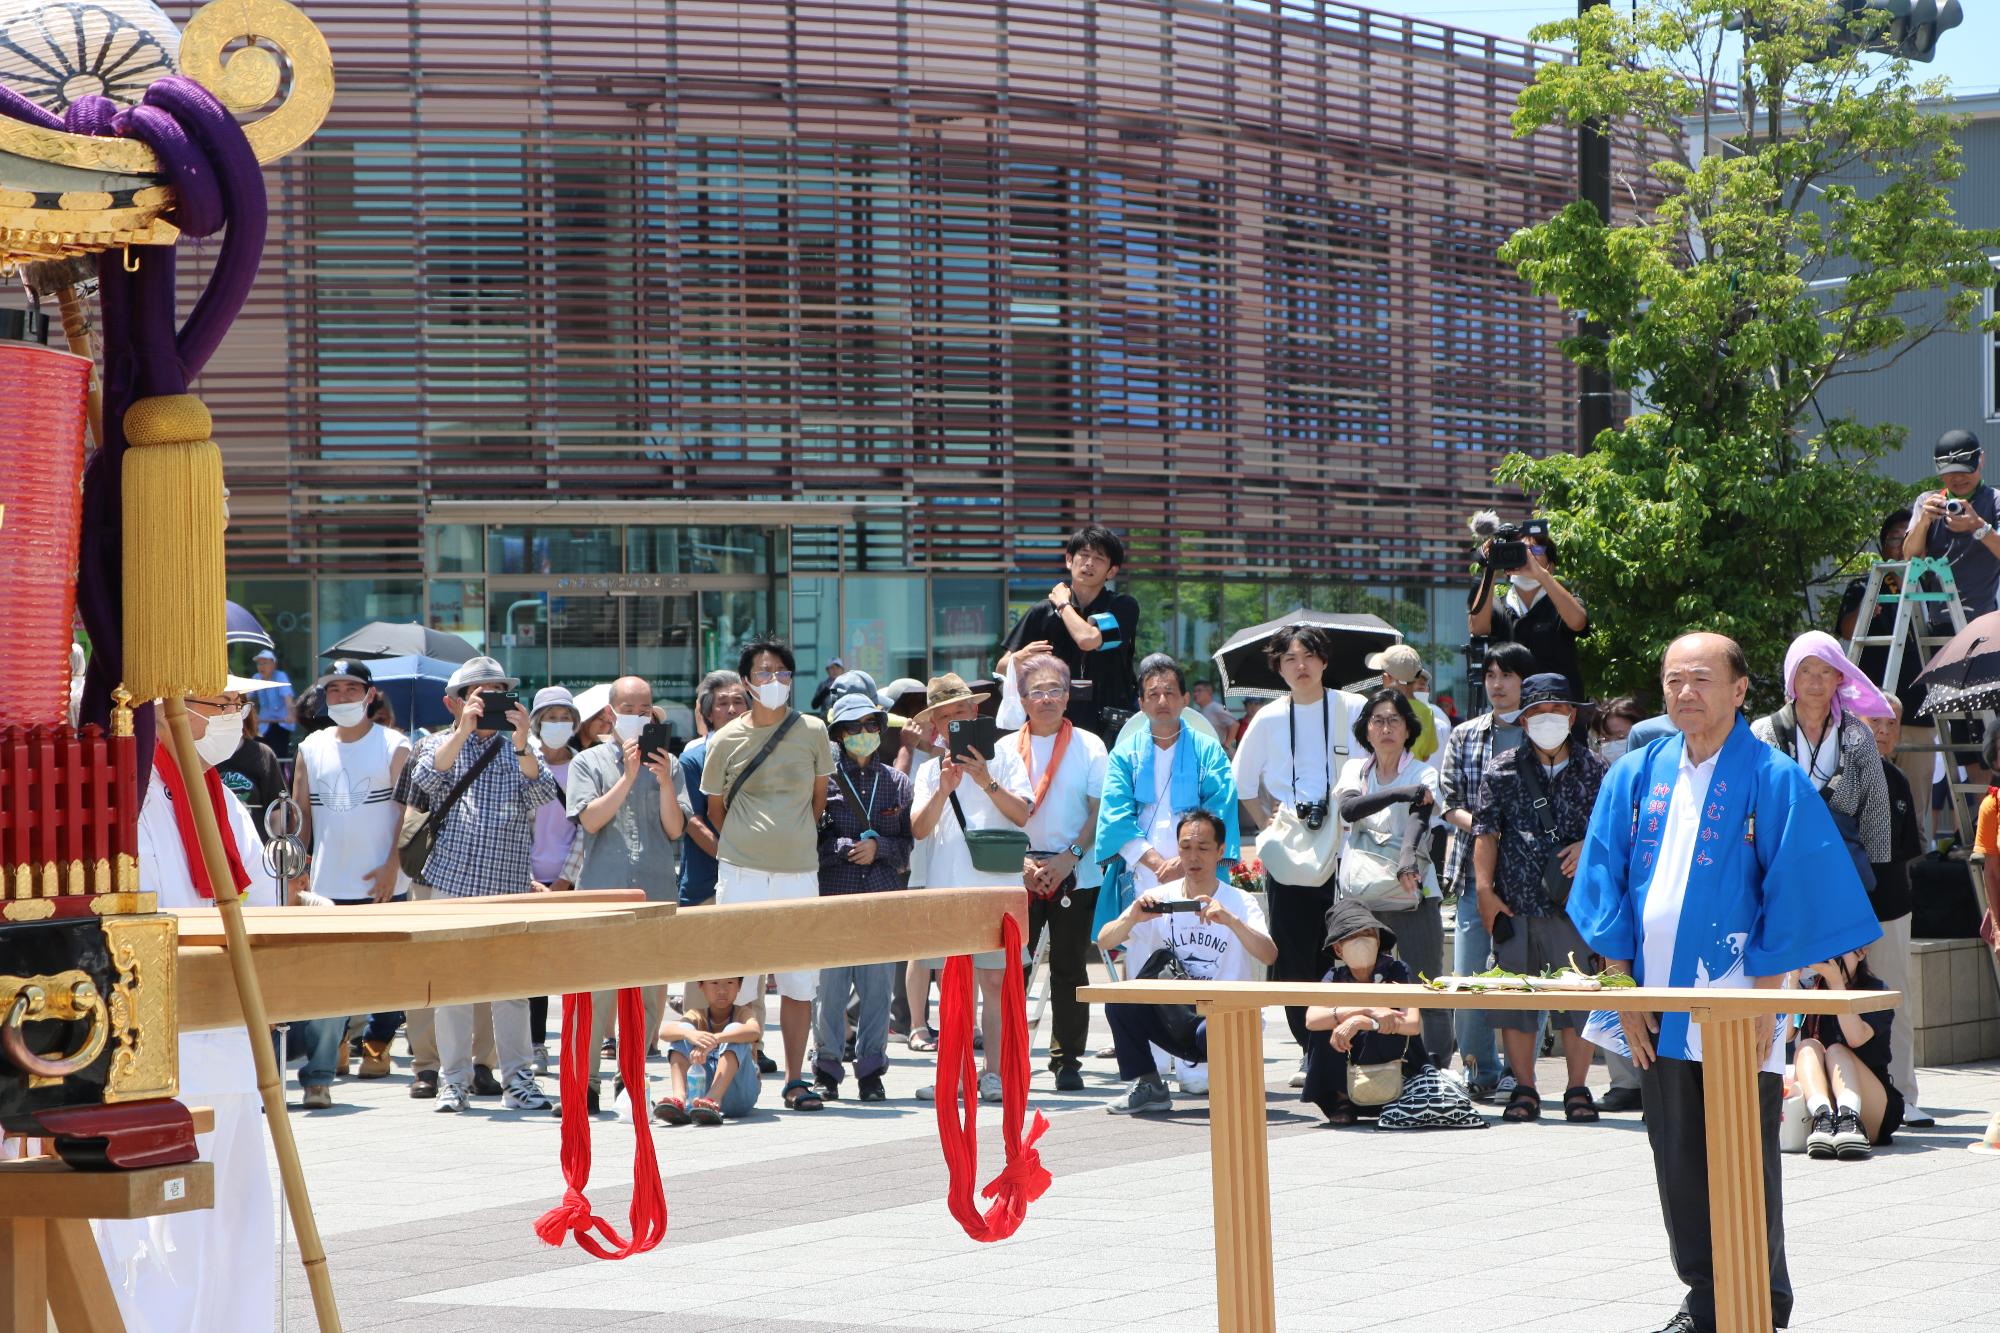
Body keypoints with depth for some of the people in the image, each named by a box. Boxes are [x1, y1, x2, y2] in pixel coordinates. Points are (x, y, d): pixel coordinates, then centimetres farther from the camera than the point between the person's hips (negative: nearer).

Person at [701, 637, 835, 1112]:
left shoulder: (812, 732, 4)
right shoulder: (726, 740, 1)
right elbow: (715, 808, 12)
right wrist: (741, 845, 10)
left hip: (799, 872, 2)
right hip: (741, 875, -1)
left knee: (799, 981, 4)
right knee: (736, 981, -3)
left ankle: (795, 1079, 14)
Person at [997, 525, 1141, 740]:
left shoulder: (1124, 607, 1)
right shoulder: (1043, 613, 7)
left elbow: (1088, 639, -17)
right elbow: (1001, 669, 8)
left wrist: (1062, 604, 1)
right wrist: (1021, 657, -16)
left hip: (1110, 729, -2)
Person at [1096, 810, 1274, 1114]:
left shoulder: (1239, 902, -4)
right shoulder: (1159, 899, 3)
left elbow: (1269, 956, -21)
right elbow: (1104, 942, -6)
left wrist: (1231, 920, -36)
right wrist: (1133, 918, -26)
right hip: (1175, 1019, 4)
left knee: (1211, 1031, -38)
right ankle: (1148, 1088, -5)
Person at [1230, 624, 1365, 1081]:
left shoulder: (1352, 710, 1)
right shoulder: (1268, 720, 7)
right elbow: (1242, 784, 17)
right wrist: (1269, 826, 6)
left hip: (1343, 851, -2)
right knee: (1292, 959, 0)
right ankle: (1310, 1052, 10)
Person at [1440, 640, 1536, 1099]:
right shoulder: (1465, 736, 14)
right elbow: (1449, 801, 9)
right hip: (1475, 871, 3)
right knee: (1467, 975, -1)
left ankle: (1516, 1073, 4)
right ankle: (1480, 1073, 8)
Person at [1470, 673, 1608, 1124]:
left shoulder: (1593, 770, 9)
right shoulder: (1503, 770, 8)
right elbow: (1486, 831, 4)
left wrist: (1591, 845, -7)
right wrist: (1484, 888, -5)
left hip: (1576, 902, 0)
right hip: (1516, 903, 0)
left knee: (1580, 998, 0)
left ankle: (1578, 1090, 9)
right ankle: (1524, 1090, 10)